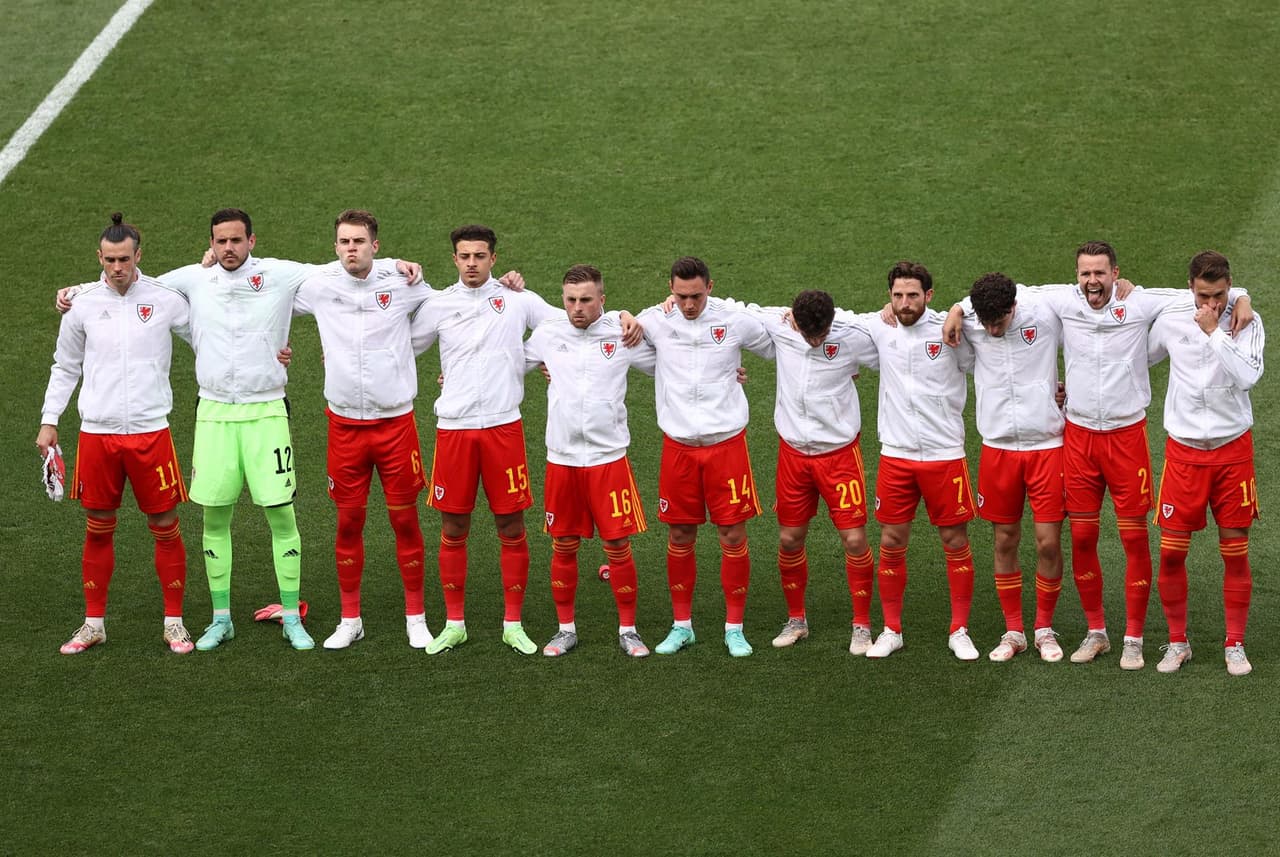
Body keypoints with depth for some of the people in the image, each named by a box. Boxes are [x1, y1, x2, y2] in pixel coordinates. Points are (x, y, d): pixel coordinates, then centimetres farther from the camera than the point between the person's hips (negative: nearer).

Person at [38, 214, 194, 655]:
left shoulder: (166, 300, -2)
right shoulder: (83, 305, 3)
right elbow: (65, 368, 14)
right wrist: (49, 420, 10)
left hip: (151, 431, -1)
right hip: (97, 432, 1)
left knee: (165, 527, 2)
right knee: (98, 530, 8)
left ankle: (174, 621, 14)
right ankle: (94, 623, 18)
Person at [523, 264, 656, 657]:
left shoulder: (622, 334, -2)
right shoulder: (547, 334, 2)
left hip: (608, 458, -2)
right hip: (561, 459, 2)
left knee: (618, 545, 0)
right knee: (564, 546, 8)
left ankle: (628, 629, 12)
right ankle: (566, 628, 20)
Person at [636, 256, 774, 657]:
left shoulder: (736, 321, -5)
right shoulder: (654, 321, -2)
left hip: (726, 442, -1)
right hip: (678, 446, 1)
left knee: (733, 536, 0)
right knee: (679, 537, 6)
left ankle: (734, 628, 11)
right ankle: (682, 625, 20)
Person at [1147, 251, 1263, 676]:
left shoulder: (1247, 322, -6)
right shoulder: (1170, 320, -2)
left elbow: (1248, 375, -21)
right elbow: (1142, 357, 17)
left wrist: (1214, 332, -21)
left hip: (1233, 447, -1)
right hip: (1184, 447, 1)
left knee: (1235, 552, 3)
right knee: (1171, 552, -1)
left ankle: (1235, 645, 14)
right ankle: (1177, 642, 15)